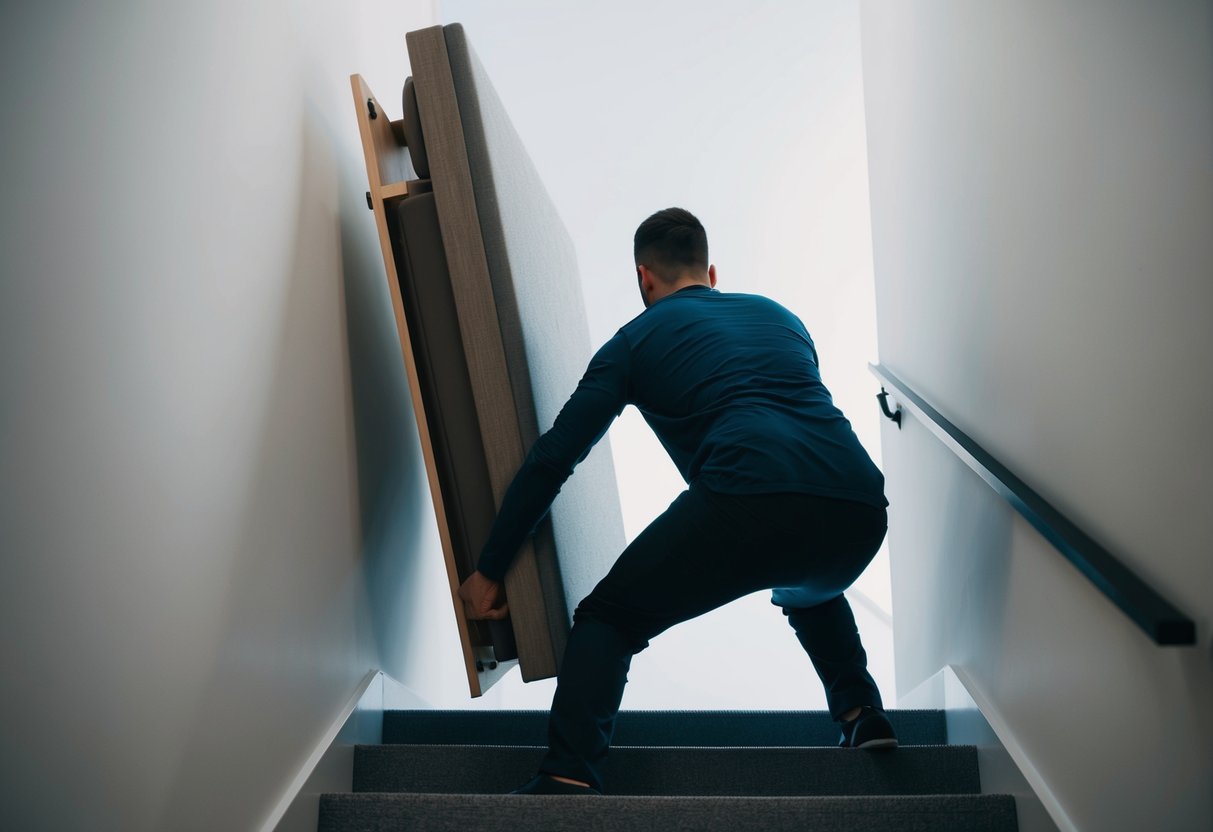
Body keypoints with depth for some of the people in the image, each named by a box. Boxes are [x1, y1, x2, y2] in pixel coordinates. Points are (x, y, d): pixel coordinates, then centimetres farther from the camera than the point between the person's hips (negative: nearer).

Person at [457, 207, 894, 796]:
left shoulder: (635, 340, 20)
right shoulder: (779, 315, 33)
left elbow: (552, 461, 18)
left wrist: (488, 571, 25)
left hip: (748, 498, -5)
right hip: (859, 515, 5)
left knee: (608, 619, 11)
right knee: (809, 593, 40)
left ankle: (569, 774, -9)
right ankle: (861, 714, 25)